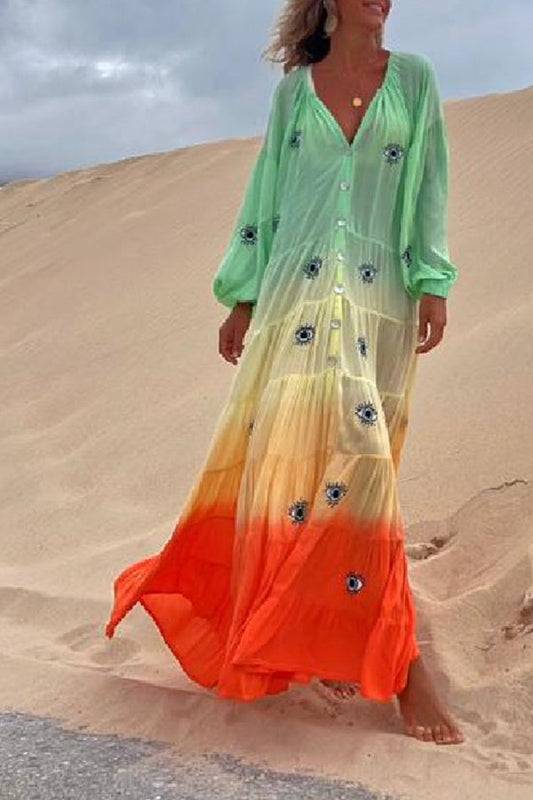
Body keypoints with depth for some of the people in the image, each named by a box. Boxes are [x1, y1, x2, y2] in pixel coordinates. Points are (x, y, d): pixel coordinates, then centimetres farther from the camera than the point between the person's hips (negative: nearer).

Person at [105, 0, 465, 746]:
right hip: (298, 290, 0)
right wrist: (243, 299, 8)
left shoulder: (414, 78, 11)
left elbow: (429, 188, 7)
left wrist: (433, 283, -4)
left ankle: (327, 637, 7)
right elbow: (266, 193, 13)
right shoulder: (294, 87, 12)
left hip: (379, 298, 0)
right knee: (294, 450, -9)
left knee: (354, 453, -6)